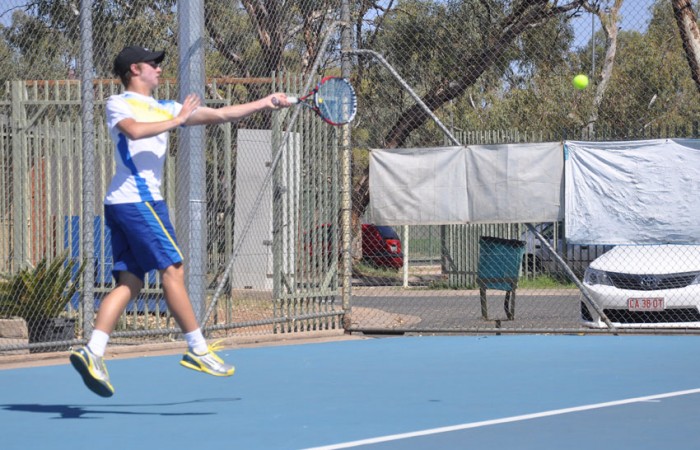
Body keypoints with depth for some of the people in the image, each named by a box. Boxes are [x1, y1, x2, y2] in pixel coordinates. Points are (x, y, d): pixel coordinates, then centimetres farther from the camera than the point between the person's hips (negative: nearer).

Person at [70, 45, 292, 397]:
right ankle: (198, 350, -6)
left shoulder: (163, 109, 23)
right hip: (136, 199, -9)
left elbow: (220, 115, 24)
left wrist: (265, 102, 21)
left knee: (129, 282, 1)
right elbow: (134, 131, -22)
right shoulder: (118, 104, 1)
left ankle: (92, 352, -8)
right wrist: (177, 120, -13)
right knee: (172, 269, -8)